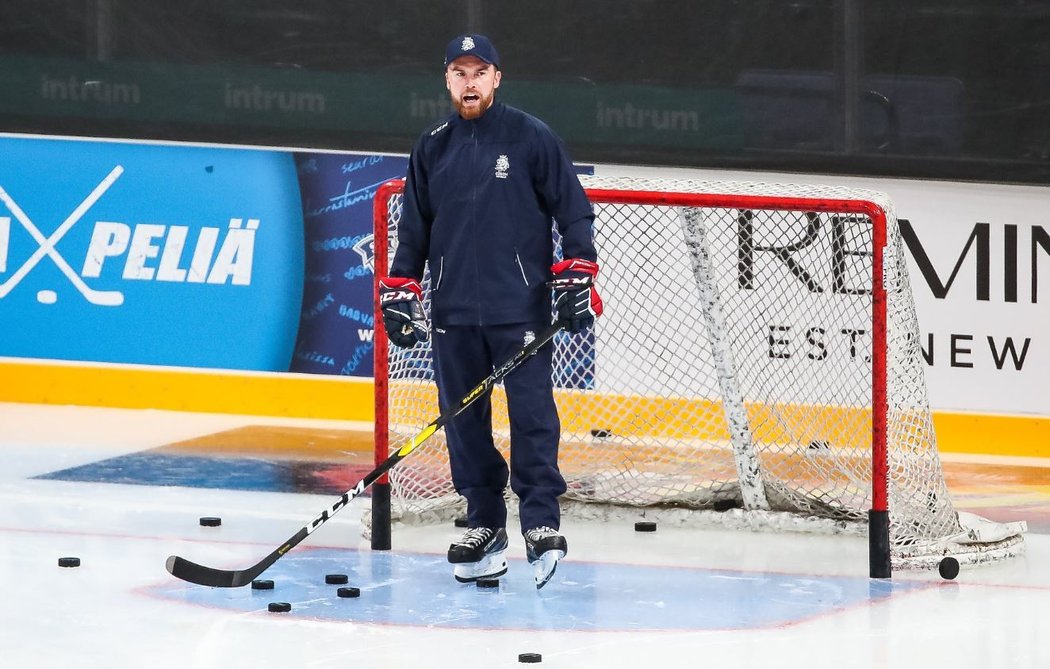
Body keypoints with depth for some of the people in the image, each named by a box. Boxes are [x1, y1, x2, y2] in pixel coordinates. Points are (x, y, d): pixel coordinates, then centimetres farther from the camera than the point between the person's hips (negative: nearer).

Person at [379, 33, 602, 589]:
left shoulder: (531, 138, 0)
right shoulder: (432, 148, 11)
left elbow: (573, 209, 1)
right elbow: (414, 226, 18)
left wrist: (577, 276, -7)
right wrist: (399, 291, 12)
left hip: (520, 306, -4)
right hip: (453, 309, 4)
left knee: (531, 413, -9)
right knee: (463, 418, 5)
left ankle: (542, 522, -5)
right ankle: (484, 524, 14)